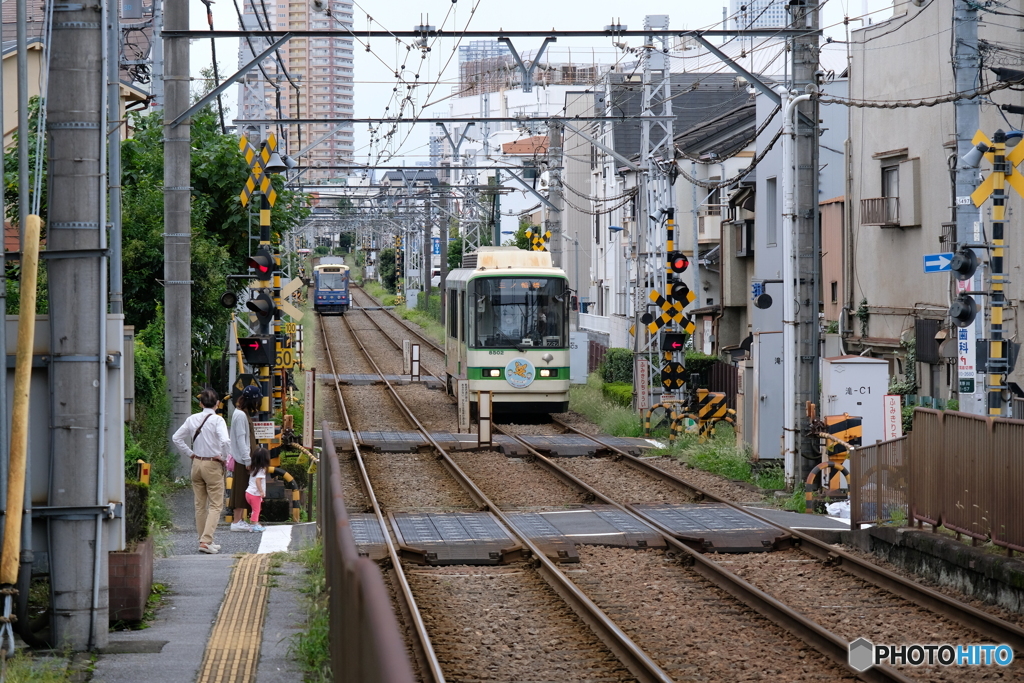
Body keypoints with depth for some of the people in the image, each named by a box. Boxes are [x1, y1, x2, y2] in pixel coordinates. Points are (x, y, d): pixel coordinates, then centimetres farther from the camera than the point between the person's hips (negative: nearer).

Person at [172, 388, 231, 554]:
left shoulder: (192, 419, 2)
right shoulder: (217, 420, -14)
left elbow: (176, 438, 7)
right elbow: (225, 441, -26)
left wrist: (190, 453, 10)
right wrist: (224, 457, -9)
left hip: (197, 463, 5)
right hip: (213, 465, -5)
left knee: (200, 505, 14)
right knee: (215, 505, -1)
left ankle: (204, 540, 19)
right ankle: (206, 541, -13)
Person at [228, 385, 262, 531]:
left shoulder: (244, 414, 16)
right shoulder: (241, 415, -15)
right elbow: (240, 438, -19)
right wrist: (247, 459, -20)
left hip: (244, 459, 10)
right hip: (241, 459, -10)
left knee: (243, 491, 11)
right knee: (240, 491, -7)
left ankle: (240, 520, 14)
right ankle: (236, 522, -6)